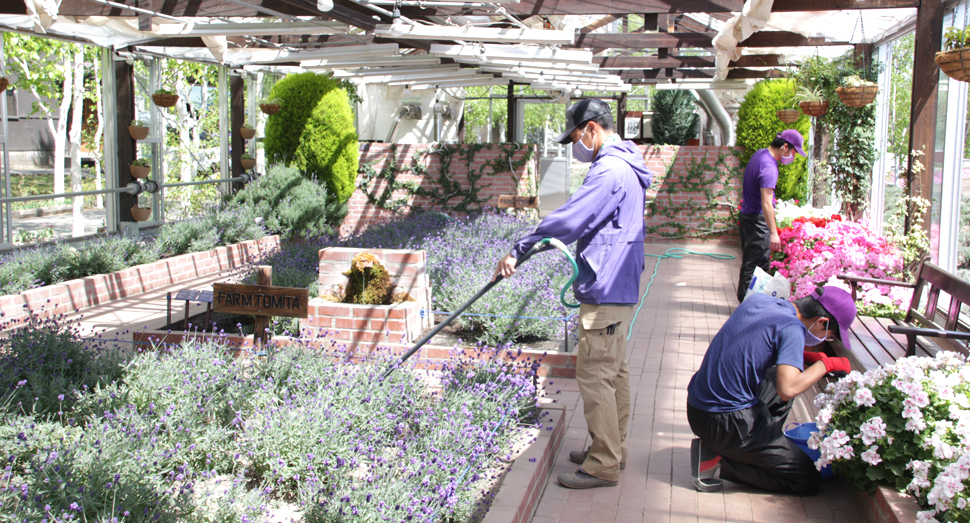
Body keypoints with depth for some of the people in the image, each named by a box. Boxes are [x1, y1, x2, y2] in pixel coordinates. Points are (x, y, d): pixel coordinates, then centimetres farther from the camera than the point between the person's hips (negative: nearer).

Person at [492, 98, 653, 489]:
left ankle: (603, 465, 1)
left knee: (595, 376, -6)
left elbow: (567, 221, -23)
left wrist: (518, 252, -16)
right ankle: (612, 448, 29)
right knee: (614, 371, 17)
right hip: (619, 287, 11)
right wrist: (546, 239, 14)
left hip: (604, 292, -11)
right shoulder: (625, 167, 15)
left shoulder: (609, 171, -20)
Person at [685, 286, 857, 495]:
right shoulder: (792, 328, -17)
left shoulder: (757, 299, 6)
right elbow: (787, 390, -28)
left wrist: (806, 356, 14)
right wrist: (825, 364, -11)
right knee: (809, 480, -1)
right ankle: (720, 459, -4)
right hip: (726, 422, -8)